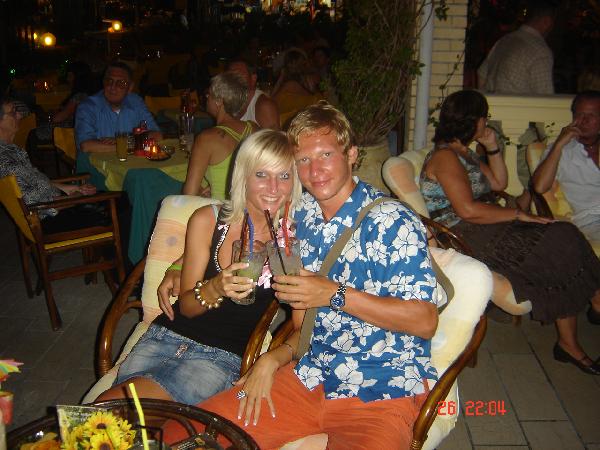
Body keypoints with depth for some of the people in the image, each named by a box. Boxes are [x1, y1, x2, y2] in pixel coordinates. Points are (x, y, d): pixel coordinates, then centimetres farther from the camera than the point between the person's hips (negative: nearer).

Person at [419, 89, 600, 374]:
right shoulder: (444, 156, -10)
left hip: (487, 230, 9)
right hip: (467, 239, -9)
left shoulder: (465, 154, 21)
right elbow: (467, 209, -20)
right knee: (560, 243, -18)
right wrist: (518, 215, -14)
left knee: (562, 237, -12)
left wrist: (492, 147, 15)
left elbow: (499, 183, 28)